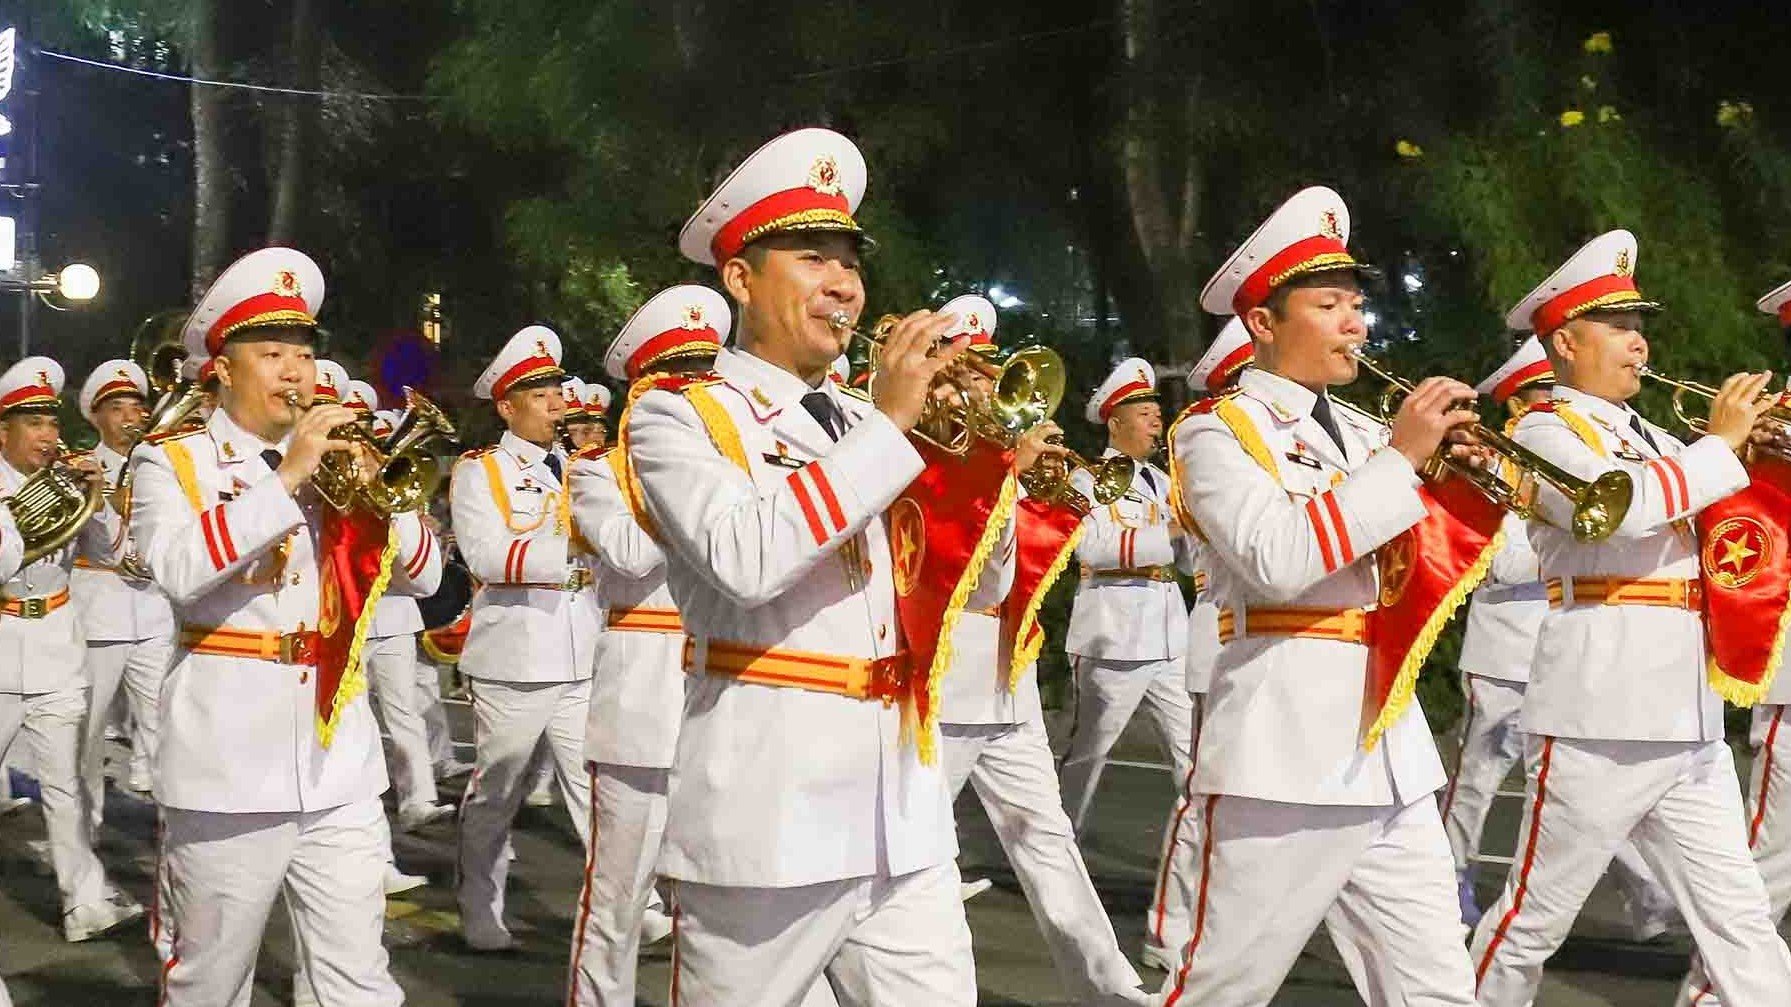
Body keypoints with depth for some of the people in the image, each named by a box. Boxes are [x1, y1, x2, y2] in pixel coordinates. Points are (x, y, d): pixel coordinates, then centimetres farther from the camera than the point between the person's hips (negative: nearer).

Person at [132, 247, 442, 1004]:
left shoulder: (335, 459, 15)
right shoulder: (171, 460, 1)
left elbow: (424, 577, 9)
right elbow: (178, 568, -19)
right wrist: (286, 477, -20)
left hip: (339, 762, 4)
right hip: (231, 762, -3)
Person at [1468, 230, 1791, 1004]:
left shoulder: (1648, 439, 18)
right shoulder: (1546, 432, -5)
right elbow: (1623, 506, -24)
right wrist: (1722, 442, -12)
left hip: (1688, 722, 8)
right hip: (1597, 719, -7)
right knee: (1534, 921, 4)